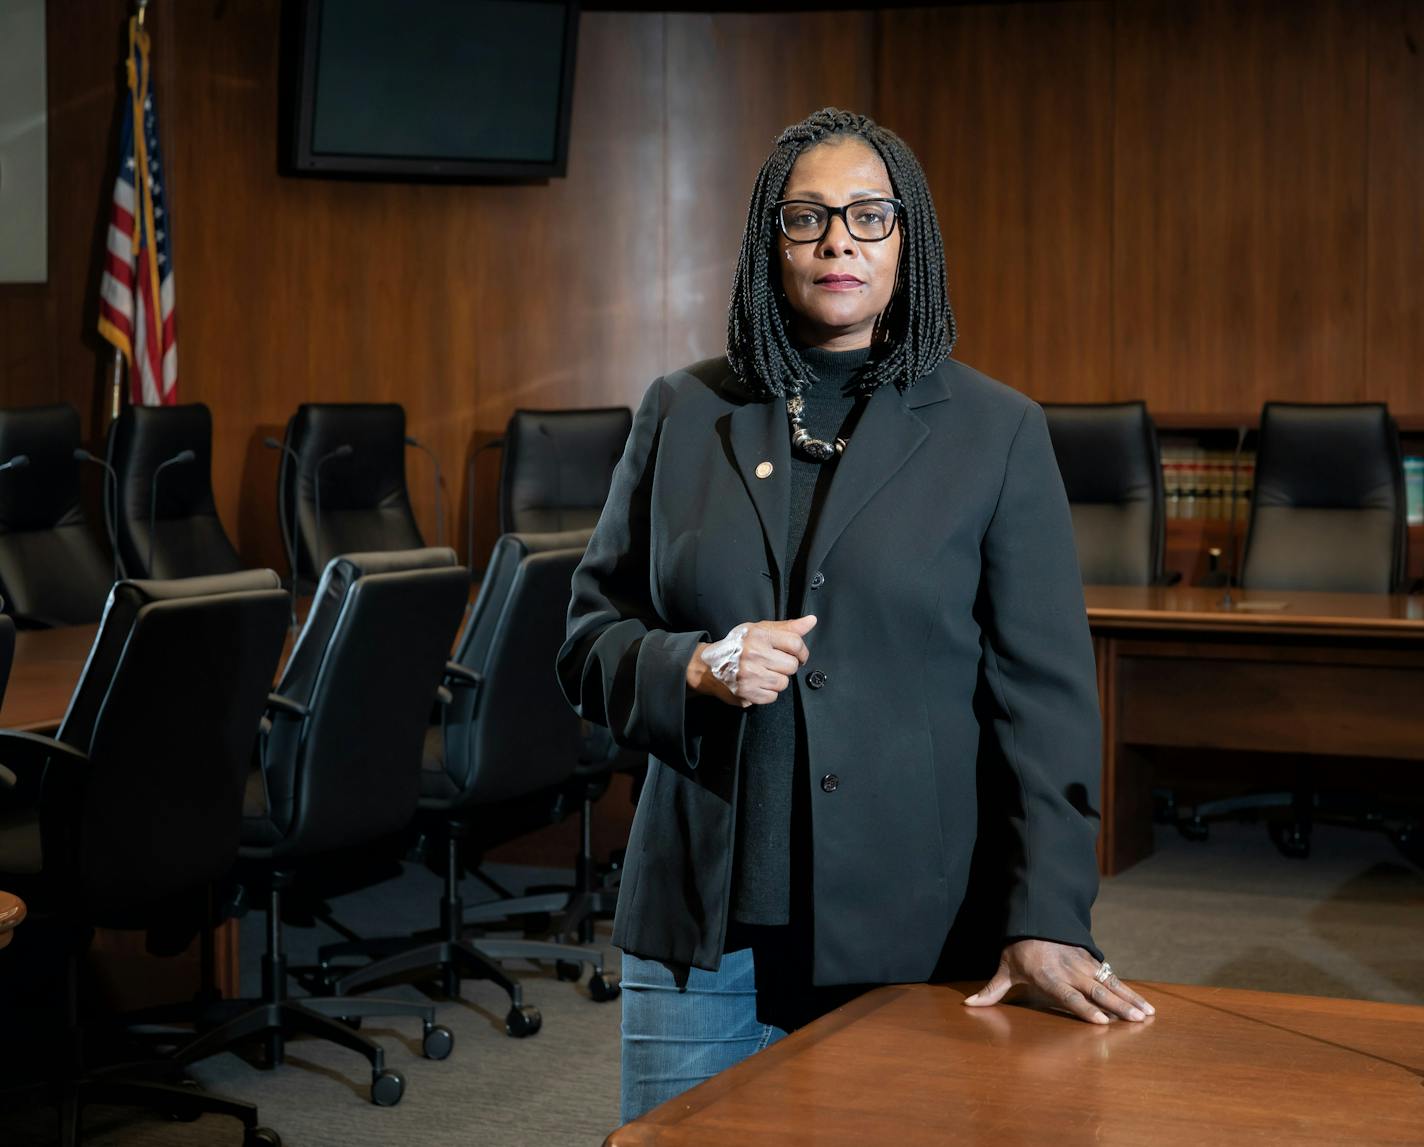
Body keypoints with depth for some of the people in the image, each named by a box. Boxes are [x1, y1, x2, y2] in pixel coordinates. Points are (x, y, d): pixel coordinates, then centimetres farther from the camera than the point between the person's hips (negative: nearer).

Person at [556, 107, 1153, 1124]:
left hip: (916, 928, -2)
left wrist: (1048, 918, -12)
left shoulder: (998, 431, 2)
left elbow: (1044, 693, -3)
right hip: (704, 929, 2)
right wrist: (696, 668, -11)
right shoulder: (683, 413, 8)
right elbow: (591, 639, 12)